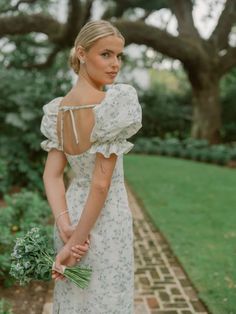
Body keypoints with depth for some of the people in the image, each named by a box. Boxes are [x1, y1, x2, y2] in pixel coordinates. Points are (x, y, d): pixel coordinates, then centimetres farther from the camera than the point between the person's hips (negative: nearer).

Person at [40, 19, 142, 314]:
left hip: (72, 212, 6)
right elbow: (101, 184, -24)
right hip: (106, 223, -6)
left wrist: (65, 225, -14)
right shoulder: (117, 101, -23)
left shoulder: (56, 109, -2)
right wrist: (76, 242, -17)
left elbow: (51, 175, -7)